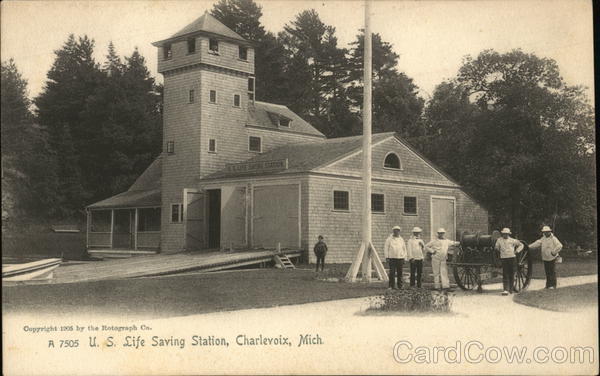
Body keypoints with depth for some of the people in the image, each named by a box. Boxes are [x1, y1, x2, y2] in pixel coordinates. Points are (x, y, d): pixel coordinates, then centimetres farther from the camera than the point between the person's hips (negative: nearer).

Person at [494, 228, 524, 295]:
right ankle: (506, 290, -11)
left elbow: (521, 245, 14)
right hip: (504, 259, 0)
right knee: (505, 275, -8)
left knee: (511, 274, 6)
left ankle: (511, 289, 18)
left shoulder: (512, 240, 5)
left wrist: (516, 251, 4)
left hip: (512, 258, 0)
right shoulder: (499, 240, 7)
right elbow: (496, 247, 20)